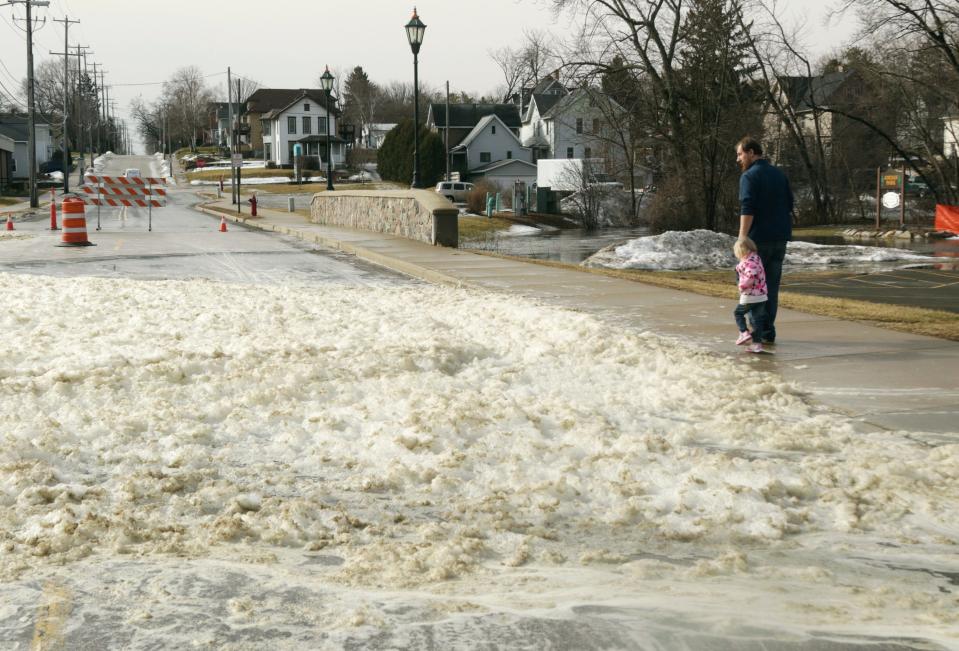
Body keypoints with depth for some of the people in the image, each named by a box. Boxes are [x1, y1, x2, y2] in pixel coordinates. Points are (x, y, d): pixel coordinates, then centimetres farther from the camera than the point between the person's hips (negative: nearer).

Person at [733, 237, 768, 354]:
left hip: (749, 296, -8)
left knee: (738, 313, 13)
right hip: (762, 295, 8)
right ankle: (757, 343, 6)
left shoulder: (748, 262, -16)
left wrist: (742, 285, -15)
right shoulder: (756, 258, 12)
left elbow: (751, 276, -30)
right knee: (757, 319, 8)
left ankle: (744, 332, -2)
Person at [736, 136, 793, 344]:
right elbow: (789, 206, 16)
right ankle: (768, 331, 8)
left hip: (759, 238, -7)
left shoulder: (749, 176, -10)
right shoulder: (779, 174, 14)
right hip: (780, 238, 7)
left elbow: (747, 210, -19)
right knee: (772, 284, 9)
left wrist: (742, 238, -20)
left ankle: (759, 331, -2)